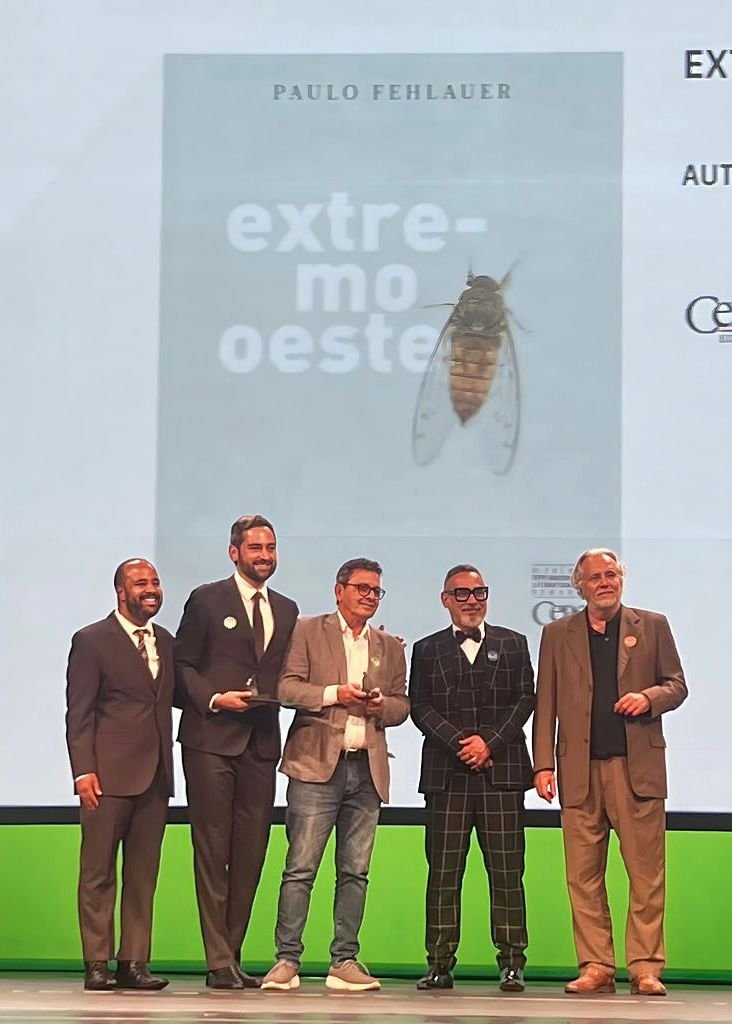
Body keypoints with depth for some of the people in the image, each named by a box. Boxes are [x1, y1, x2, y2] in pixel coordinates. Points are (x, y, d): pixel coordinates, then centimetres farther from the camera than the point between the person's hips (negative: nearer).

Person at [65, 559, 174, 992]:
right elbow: (79, 712, -5)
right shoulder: (91, 641, -1)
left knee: (144, 875, 6)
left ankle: (134, 963, 10)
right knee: (98, 872, -1)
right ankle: (97, 964, 3)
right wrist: (83, 770, -13)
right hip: (109, 776, -5)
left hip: (154, 776, 5)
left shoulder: (166, 642, 17)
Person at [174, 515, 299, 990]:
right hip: (211, 740, -5)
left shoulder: (287, 610, 17)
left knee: (251, 852, 4)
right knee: (213, 851, -5)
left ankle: (232, 955, 12)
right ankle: (219, 962, -3)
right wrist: (213, 698, -13)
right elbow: (183, 664, 0)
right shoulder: (207, 600, 2)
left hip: (261, 742, 5)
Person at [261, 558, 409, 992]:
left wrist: (382, 705, -5)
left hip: (367, 768, 4)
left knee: (355, 871, 5)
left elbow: (402, 704, 16)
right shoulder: (308, 631, 6)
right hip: (317, 762, -4)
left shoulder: (390, 647, 19)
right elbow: (286, 686, -3)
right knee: (301, 867, -7)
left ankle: (345, 962, 9)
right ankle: (288, 960, -3)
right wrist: (333, 694, -15)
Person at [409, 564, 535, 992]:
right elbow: (420, 707, 5)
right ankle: (440, 963, 2)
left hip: (502, 770, 0)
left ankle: (512, 964, 0)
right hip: (446, 773, 0)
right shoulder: (428, 650, 14)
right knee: (443, 870, -1)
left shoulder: (513, 644, 14)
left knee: (506, 870, -3)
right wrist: (458, 743, -9)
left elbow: (525, 699, 6)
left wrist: (490, 742, -7)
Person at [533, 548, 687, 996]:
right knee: (584, 876, 1)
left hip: (638, 766, -1)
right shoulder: (558, 634, 12)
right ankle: (596, 967, 6)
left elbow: (677, 685, 12)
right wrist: (544, 764, 1)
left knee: (646, 872, -4)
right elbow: (546, 704, 9)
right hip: (580, 770, 1)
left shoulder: (652, 626, 11)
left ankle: (646, 968, 0)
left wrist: (649, 697, -10)